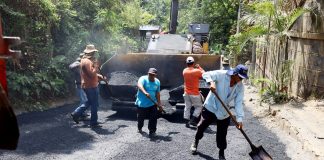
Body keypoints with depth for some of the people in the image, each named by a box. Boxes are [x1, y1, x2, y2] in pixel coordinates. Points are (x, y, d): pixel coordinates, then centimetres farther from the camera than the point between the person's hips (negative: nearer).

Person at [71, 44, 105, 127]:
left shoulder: (85, 60, 14)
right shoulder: (87, 62, -20)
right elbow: (92, 74, -26)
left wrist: (99, 76, 14)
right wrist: (96, 65, -16)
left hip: (87, 85, 10)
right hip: (91, 86, -10)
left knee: (89, 102, 23)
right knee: (95, 105, 0)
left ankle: (76, 114, 22)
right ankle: (94, 122, 8)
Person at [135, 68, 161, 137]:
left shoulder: (157, 82, 4)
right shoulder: (143, 79, -14)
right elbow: (139, 85, -36)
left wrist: (159, 102, 13)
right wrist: (145, 92, -53)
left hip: (152, 104, 3)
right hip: (142, 103, -3)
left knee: (153, 117, -7)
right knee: (141, 117, 13)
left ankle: (152, 131, 7)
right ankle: (139, 128, 41)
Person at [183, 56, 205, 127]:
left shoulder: (184, 71, -2)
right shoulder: (197, 71, -18)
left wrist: (195, 68, 10)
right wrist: (199, 67, 5)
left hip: (187, 93, 5)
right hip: (195, 93, -5)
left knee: (187, 107, 13)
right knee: (199, 106, 12)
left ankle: (187, 122, 15)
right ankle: (193, 120, 3)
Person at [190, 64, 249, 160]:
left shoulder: (240, 87, -10)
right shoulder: (222, 74, -20)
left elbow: (239, 103, -13)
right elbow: (206, 74, -20)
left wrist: (239, 119, -22)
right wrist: (211, 82, -41)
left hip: (224, 112, 2)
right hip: (210, 107, -2)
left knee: (222, 135, 3)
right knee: (201, 126, 13)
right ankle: (195, 142, 40)